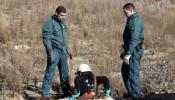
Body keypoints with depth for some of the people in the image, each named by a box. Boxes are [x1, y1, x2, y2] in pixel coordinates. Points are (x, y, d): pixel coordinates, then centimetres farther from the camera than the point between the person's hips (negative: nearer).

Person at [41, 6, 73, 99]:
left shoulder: (63, 23, 14)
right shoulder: (50, 24, -11)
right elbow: (46, 39, -16)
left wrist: (67, 50, 21)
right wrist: (50, 53, -21)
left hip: (63, 51, 7)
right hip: (54, 51, -7)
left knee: (64, 73, 14)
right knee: (50, 72, -7)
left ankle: (67, 91, 25)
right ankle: (45, 93, -2)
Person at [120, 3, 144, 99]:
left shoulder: (135, 21, -19)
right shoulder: (131, 20, 14)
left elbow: (134, 40, -25)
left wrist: (128, 54, -25)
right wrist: (125, 51, 25)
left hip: (134, 51, -11)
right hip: (130, 50, 11)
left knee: (133, 73, -5)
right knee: (125, 71, 20)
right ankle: (130, 92, 31)